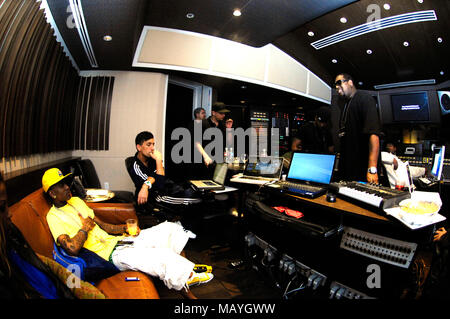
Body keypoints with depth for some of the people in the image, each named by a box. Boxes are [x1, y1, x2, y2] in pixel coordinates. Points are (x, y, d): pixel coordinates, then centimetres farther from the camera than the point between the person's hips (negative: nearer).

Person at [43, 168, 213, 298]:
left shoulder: (76, 201, 17)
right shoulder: (54, 216, -8)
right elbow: (72, 248, -24)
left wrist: (125, 228, 2)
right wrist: (85, 228, -8)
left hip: (116, 240, 9)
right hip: (110, 254, -9)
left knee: (169, 228, -2)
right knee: (162, 256, -28)